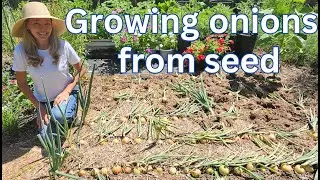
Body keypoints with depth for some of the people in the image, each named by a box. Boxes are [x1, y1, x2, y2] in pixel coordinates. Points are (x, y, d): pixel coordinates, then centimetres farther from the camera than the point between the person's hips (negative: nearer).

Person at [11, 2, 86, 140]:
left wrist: (67, 91, -18)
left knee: (59, 116, -32)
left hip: (67, 92, -1)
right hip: (43, 100, 2)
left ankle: (71, 112, 4)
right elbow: (22, 83, -7)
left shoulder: (63, 46, -23)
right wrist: (38, 106, -10)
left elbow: (81, 70, -8)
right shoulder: (21, 51, -22)